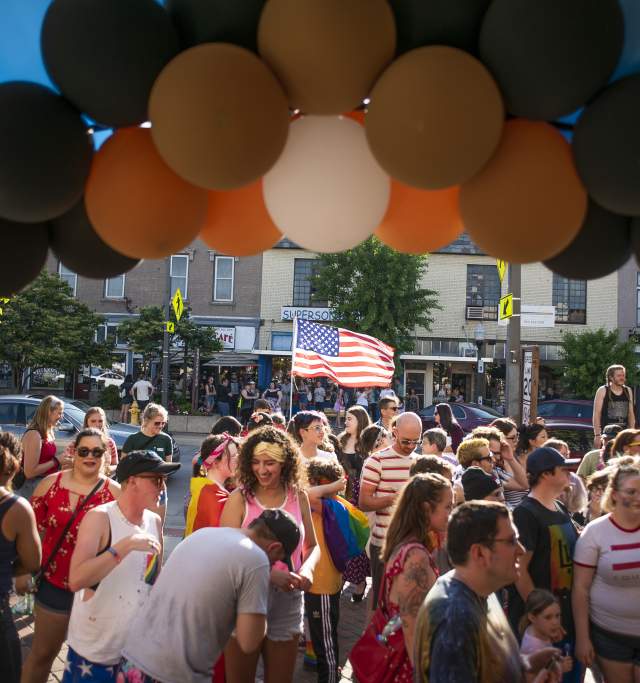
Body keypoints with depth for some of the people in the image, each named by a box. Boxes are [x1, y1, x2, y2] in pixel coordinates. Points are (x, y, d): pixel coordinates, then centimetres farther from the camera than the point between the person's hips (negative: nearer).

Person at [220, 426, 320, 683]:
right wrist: (271, 574, -25)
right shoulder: (240, 498, -10)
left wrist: (307, 569, -12)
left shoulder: (298, 497, -1)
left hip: (288, 600, 3)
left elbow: (312, 546, 10)